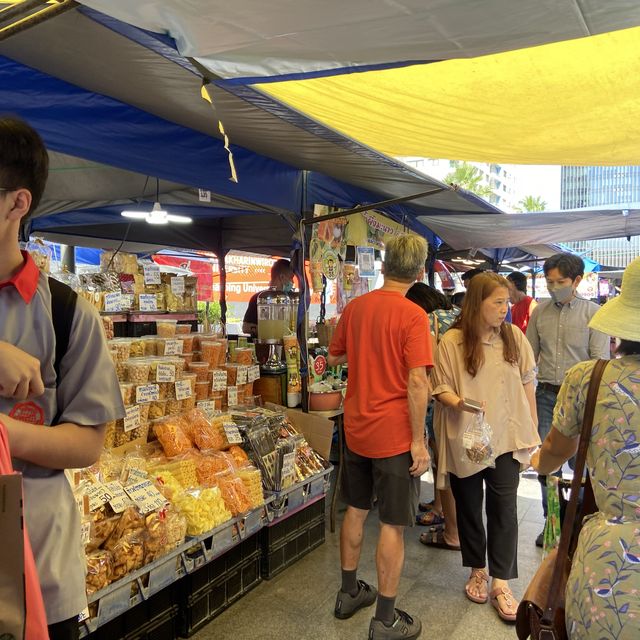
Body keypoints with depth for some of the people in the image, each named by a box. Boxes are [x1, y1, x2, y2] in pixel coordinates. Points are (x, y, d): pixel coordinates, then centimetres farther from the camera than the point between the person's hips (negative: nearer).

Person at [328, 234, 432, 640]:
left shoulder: (355, 307, 2)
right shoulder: (413, 315, -16)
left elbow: (335, 357, 14)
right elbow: (417, 383, -20)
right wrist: (419, 441, -13)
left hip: (356, 429, 6)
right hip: (395, 435, -6)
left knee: (356, 511, 20)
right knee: (393, 525, 7)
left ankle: (349, 593, 37)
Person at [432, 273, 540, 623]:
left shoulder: (514, 337, 0)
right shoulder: (452, 341, -10)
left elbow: (527, 385, 7)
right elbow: (441, 388, -7)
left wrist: (533, 432, 9)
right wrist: (459, 403, -27)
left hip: (507, 438, 2)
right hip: (465, 440, -1)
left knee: (504, 509, 2)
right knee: (469, 507, 13)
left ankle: (501, 583, 17)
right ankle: (478, 570, 34)